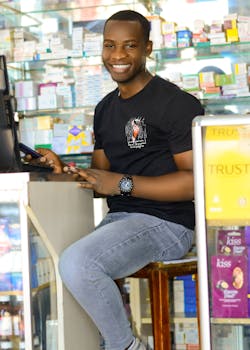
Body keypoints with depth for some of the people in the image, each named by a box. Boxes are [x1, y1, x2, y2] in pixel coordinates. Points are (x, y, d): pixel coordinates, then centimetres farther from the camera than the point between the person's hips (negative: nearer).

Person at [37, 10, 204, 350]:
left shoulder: (176, 103, -9)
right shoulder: (106, 109, 16)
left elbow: (197, 181, -16)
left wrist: (123, 183, -18)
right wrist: (63, 171, -2)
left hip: (165, 223, -8)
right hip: (118, 219, 8)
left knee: (76, 262, -29)